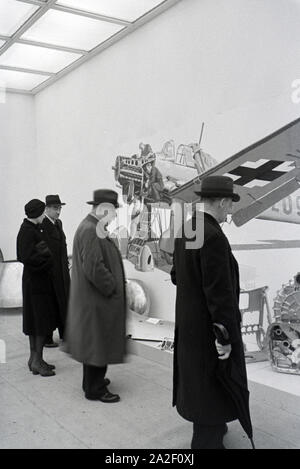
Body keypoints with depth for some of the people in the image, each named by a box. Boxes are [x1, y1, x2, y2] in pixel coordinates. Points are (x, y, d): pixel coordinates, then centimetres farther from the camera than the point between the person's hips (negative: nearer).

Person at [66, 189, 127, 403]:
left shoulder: (91, 227, 10)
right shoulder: (91, 231, -23)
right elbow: (94, 268, -29)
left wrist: (113, 284, 14)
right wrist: (112, 288, -17)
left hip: (93, 297, 11)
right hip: (96, 300, -11)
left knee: (94, 342, 21)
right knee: (98, 342, 2)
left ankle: (94, 380, 36)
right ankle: (95, 389, 16)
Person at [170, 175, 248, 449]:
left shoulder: (186, 230, 3)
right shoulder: (213, 236, -26)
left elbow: (176, 276, 12)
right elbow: (219, 292, -27)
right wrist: (226, 336, -22)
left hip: (189, 320, 10)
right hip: (210, 325, -10)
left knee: (199, 380, 24)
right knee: (215, 386, 6)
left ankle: (209, 427, 44)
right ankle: (207, 442, 19)